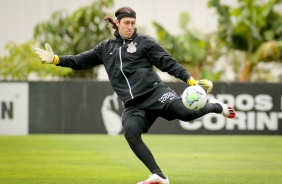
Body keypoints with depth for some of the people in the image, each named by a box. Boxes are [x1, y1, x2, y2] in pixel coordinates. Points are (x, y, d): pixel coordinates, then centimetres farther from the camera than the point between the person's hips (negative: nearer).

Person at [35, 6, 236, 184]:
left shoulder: (144, 42, 6)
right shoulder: (106, 48, 19)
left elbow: (169, 63, 0)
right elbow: (80, 61, 25)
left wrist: (191, 80, -11)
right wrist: (55, 59, 13)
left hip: (155, 92, -3)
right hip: (133, 105, 3)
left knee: (186, 112, -29)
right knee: (131, 132, -27)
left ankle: (215, 107, 5)